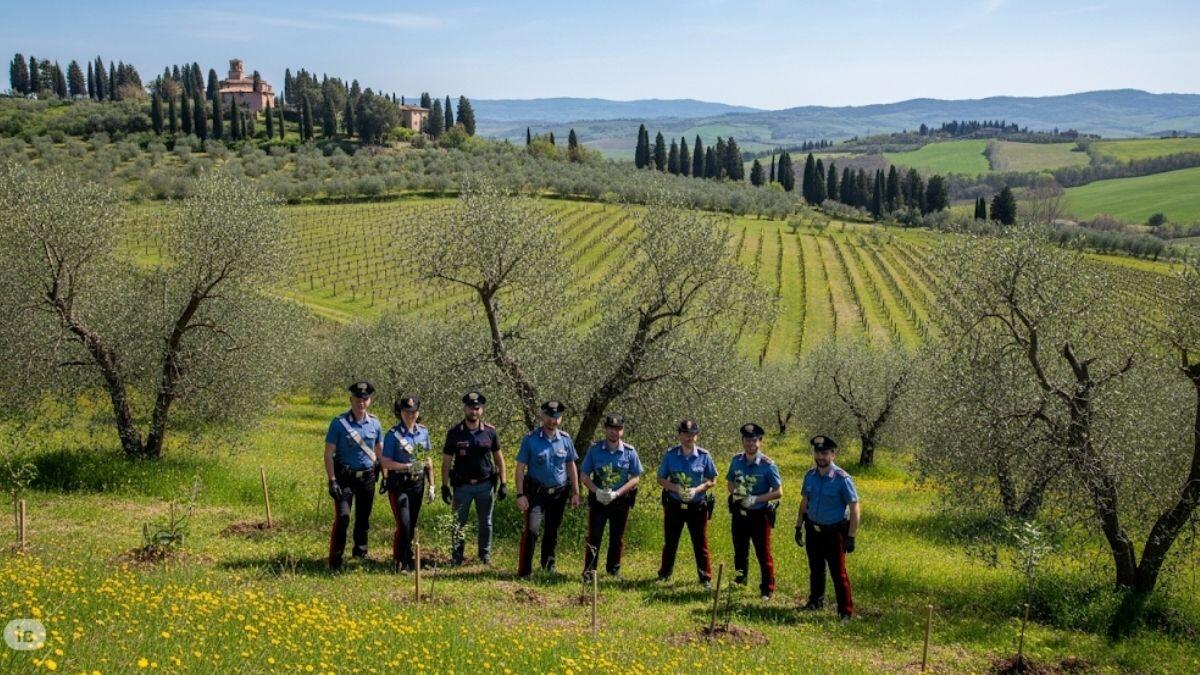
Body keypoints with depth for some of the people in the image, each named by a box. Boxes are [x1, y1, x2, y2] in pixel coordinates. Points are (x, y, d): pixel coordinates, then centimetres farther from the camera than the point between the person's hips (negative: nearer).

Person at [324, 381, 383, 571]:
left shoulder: (375, 424, 3)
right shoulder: (339, 423, -9)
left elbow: (380, 452, 15)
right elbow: (328, 454, -8)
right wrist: (332, 480, -14)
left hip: (367, 477, 4)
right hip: (344, 477, -4)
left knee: (363, 519, 15)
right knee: (342, 518, -13)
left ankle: (360, 552, 33)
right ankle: (335, 560, -7)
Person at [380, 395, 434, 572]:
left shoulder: (423, 432, 6)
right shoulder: (393, 434, -10)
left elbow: (428, 460, 14)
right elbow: (385, 462, -12)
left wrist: (431, 485, 12)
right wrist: (408, 466, -22)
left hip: (418, 483, 5)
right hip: (399, 484, -5)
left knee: (412, 525, 12)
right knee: (403, 524, -11)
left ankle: (407, 558, 26)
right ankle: (399, 561, 1)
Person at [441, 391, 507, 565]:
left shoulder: (490, 431, -1)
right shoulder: (455, 432, -4)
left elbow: (498, 458, 5)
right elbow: (446, 461, -1)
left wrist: (503, 483, 1)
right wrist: (445, 486, -5)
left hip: (485, 484, 1)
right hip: (462, 485, -1)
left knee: (486, 522, 11)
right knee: (458, 522, 4)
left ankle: (485, 554, 25)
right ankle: (457, 555, 16)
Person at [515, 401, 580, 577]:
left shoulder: (565, 439, 1)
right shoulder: (530, 439, -9)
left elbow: (571, 466, 9)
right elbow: (520, 467, -8)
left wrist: (575, 493, 7)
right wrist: (520, 494, -14)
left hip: (559, 493, 4)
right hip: (536, 493, -4)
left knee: (552, 531, 15)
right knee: (532, 530, -14)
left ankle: (548, 563, 34)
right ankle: (524, 571, -9)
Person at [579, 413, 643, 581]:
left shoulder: (629, 452, -5)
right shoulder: (594, 449, -5)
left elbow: (635, 478, -3)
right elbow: (584, 475, -1)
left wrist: (617, 493, -15)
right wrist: (597, 491, -17)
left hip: (621, 501, 1)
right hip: (598, 499, -1)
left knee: (617, 537, 13)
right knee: (593, 536, -4)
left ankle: (614, 568, 29)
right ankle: (589, 572, -2)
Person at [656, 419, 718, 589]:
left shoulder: (704, 456, -5)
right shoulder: (670, 455, -3)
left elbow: (712, 480, 1)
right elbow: (661, 479, 2)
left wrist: (697, 490, -15)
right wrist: (676, 488, -16)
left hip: (698, 506, -1)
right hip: (674, 504, 1)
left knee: (700, 543, 4)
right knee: (670, 541, 13)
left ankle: (706, 577, 12)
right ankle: (664, 574, 28)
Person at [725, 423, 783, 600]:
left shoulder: (768, 465, -15)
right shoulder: (737, 460, 0)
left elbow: (778, 492, -14)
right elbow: (729, 482, 13)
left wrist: (755, 499, -23)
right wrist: (735, 491, -9)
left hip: (760, 515, -5)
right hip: (739, 513, 5)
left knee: (763, 554, 2)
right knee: (740, 551, 20)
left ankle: (767, 590, 12)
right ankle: (740, 581, 37)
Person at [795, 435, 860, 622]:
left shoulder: (842, 478, -17)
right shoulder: (810, 475, 1)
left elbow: (854, 508, -14)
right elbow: (804, 502, 14)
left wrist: (851, 537, -17)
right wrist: (799, 527, 14)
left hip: (834, 532, -5)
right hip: (813, 529, 5)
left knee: (838, 572, -3)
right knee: (816, 569, 19)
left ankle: (845, 611, 7)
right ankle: (816, 600, 38)